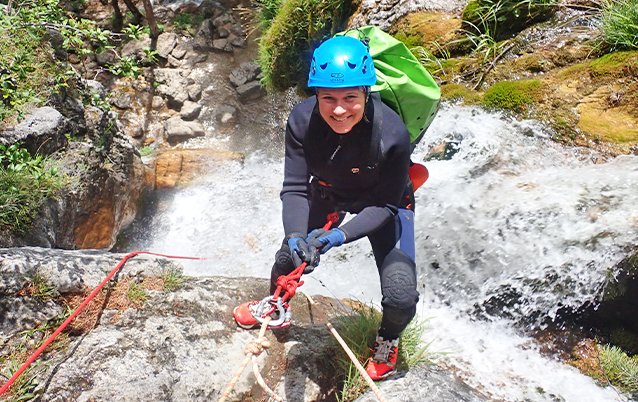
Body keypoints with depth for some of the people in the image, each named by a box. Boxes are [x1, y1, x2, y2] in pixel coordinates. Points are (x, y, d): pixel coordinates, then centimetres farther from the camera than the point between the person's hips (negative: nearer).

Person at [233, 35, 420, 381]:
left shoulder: (392, 134, -37)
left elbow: (385, 206, -27)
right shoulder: (302, 120, -29)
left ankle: (387, 341, 23)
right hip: (327, 193, 3)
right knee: (290, 258, 10)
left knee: (401, 296, -16)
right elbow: (295, 188, -24)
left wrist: (340, 236, -40)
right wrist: (296, 235, -41)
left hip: (385, 202, -3)